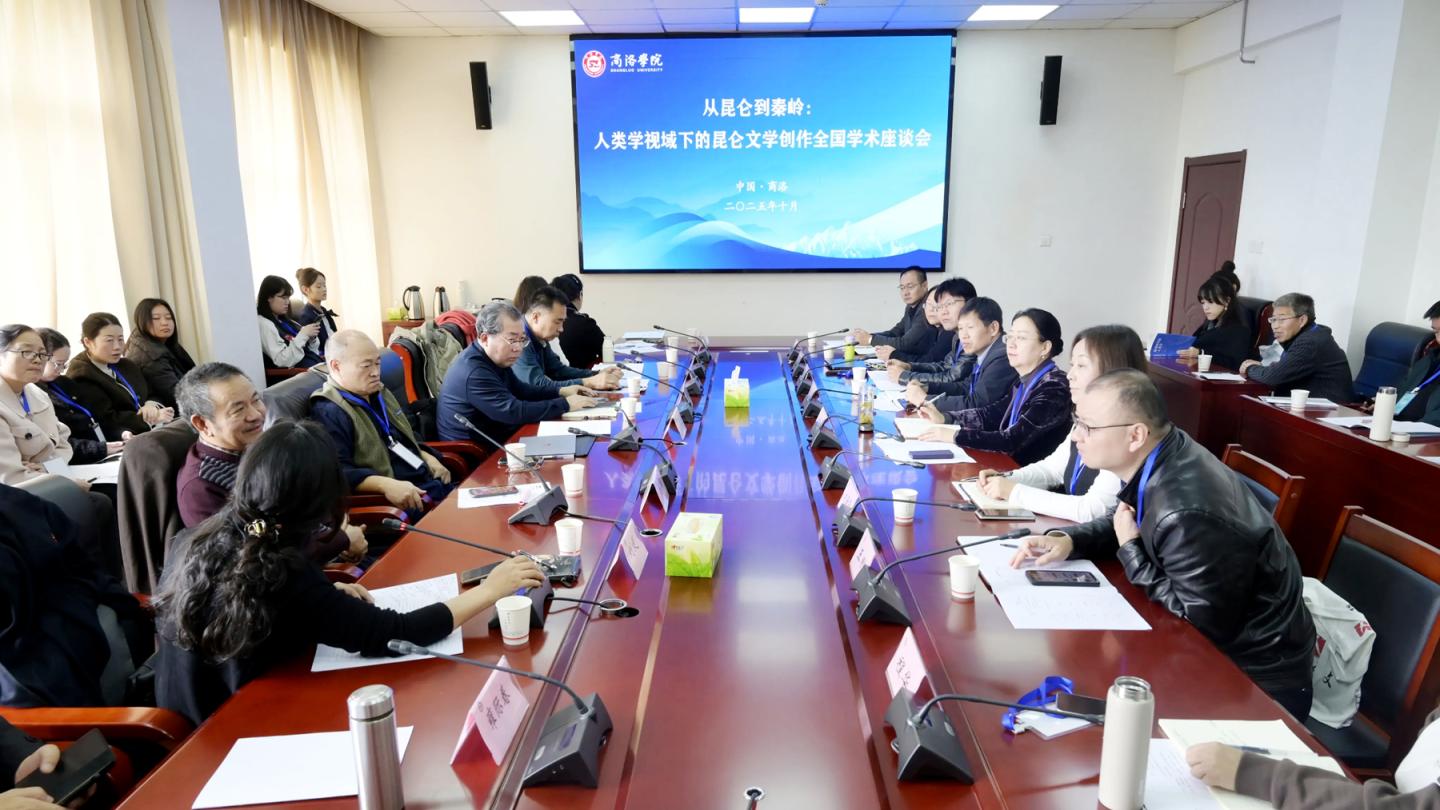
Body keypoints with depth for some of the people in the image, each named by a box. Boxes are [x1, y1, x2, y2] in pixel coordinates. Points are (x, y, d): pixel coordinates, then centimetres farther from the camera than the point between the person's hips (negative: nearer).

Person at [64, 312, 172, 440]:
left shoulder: (127, 366, 21)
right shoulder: (80, 377, -5)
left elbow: (152, 395, 17)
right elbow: (108, 421, -14)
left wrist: (151, 406, -7)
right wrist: (152, 418, -20)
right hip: (121, 443, -8)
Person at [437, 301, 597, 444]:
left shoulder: (496, 359, 5)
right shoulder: (474, 373, -25)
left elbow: (520, 390, 19)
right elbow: (515, 412, -28)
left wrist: (560, 392, 6)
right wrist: (565, 404, -22)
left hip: (491, 440, 9)